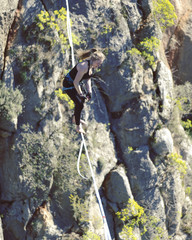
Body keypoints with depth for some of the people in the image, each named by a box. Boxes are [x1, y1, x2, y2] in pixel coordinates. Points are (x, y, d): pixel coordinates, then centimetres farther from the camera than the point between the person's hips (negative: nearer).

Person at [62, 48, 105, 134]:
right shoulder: (84, 66, -34)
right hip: (68, 84, -10)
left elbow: (88, 79, 9)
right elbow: (76, 82, -30)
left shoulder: (92, 66, -5)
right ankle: (78, 126, 1)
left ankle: (75, 118, 46)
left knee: (82, 100, 23)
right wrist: (81, 94, -21)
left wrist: (89, 92, -1)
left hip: (74, 84, 10)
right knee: (79, 103, -13)